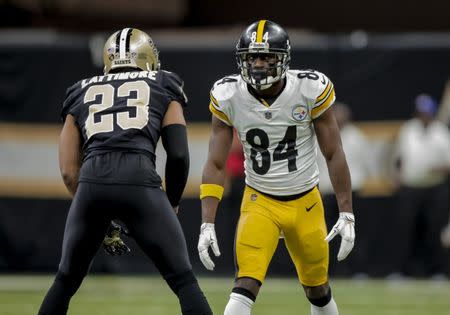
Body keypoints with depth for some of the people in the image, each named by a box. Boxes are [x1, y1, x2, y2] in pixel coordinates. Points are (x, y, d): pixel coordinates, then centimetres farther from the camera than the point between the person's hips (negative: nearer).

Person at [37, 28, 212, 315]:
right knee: (184, 281, 5)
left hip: (92, 182, 2)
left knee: (66, 281, 21)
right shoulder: (163, 90, 24)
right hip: (139, 181, -2)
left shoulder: (82, 94, 29)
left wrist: (100, 222, 31)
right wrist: (172, 204, 26)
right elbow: (178, 155, 11)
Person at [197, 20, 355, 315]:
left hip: (306, 202, 1)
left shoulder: (311, 89, -16)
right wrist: (207, 224, -14)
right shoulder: (228, 96, -13)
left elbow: (334, 155, -6)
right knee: (246, 287, -20)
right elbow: (216, 165, -7)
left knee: (318, 290, 14)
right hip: (260, 201, -1)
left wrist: (347, 214, -6)